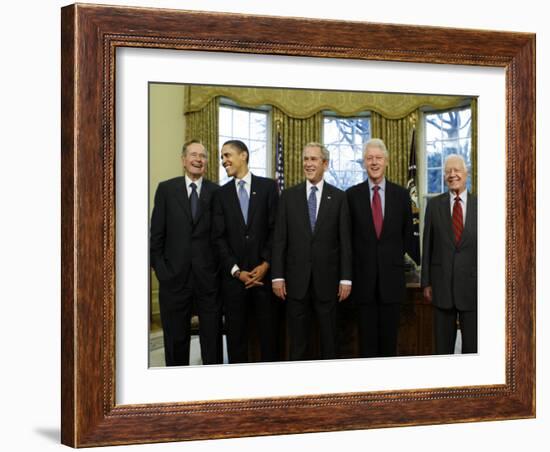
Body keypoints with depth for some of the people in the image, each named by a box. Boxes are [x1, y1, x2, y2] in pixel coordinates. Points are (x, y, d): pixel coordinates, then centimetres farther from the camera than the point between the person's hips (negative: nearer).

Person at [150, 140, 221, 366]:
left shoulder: (217, 192, 3)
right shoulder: (166, 189, 3)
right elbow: (157, 233, 2)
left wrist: (221, 268, -2)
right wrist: (160, 268, -3)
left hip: (208, 276, 0)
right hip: (174, 276, 0)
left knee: (212, 336, 5)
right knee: (175, 337, 9)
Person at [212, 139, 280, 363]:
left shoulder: (268, 186, 3)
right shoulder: (222, 193, 8)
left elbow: (276, 228, -1)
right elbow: (219, 236, 2)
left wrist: (266, 264, -9)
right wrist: (237, 271, -7)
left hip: (264, 272, -1)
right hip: (234, 276, 1)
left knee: (269, 330, 3)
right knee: (236, 333, 5)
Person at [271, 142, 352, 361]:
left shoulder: (338, 197, 3)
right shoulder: (289, 196, 5)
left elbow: (345, 240, 1)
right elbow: (280, 239, 3)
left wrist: (346, 278, -4)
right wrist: (277, 276, -3)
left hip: (327, 279, -1)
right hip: (296, 279, 1)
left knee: (329, 339, 7)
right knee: (297, 341, 7)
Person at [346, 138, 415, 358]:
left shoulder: (401, 194, 5)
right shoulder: (352, 195, 2)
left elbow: (407, 234, 11)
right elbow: (348, 235, 6)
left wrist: (395, 257, 5)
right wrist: (356, 262, 1)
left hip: (392, 276, 1)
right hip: (363, 277, -1)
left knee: (389, 339, 6)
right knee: (366, 339, 4)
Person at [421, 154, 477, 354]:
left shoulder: (478, 205, 2)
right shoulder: (434, 204, 3)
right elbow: (427, 245, 4)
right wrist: (426, 282, 2)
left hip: (472, 283, 0)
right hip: (442, 283, 0)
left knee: (472, 344, 6)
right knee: (443, 344, 8)